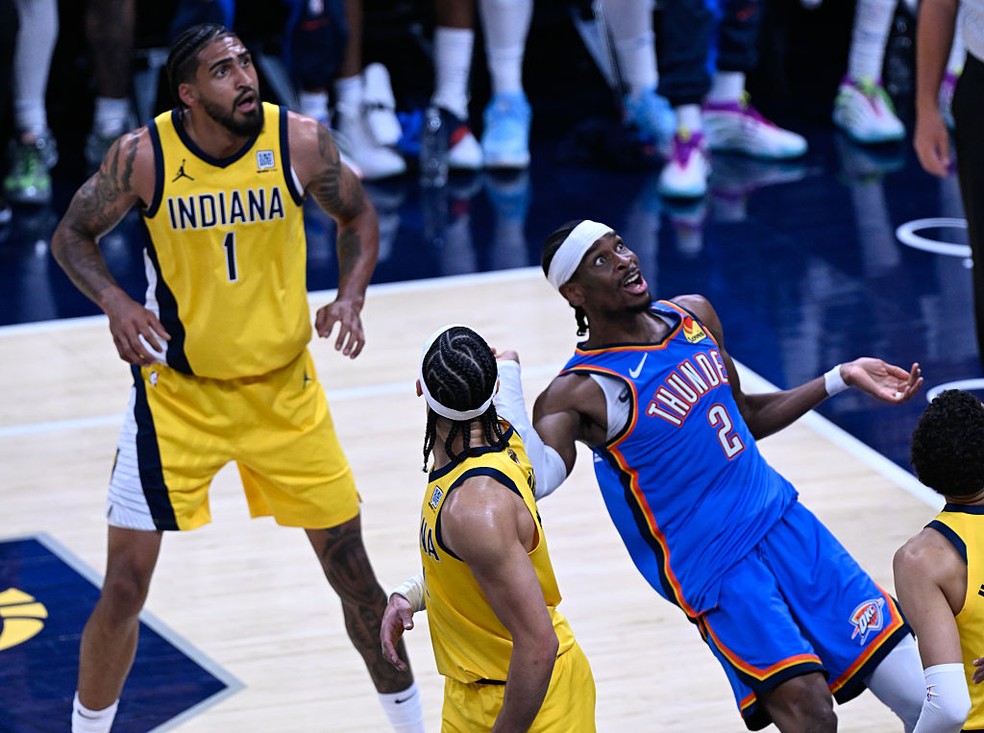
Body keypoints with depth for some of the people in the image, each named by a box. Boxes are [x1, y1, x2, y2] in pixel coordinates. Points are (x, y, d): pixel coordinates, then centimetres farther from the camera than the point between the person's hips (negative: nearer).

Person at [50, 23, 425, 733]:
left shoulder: (302, 142, -14)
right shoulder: (142, 156, -17)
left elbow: (358, 217, 5)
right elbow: (73, 236, -2)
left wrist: (351, 296, -13)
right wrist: (117, 303, -21)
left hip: (285, 388, 2)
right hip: (177, 392, -2)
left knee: (352, 569, 9)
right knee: (125, 585, -2)